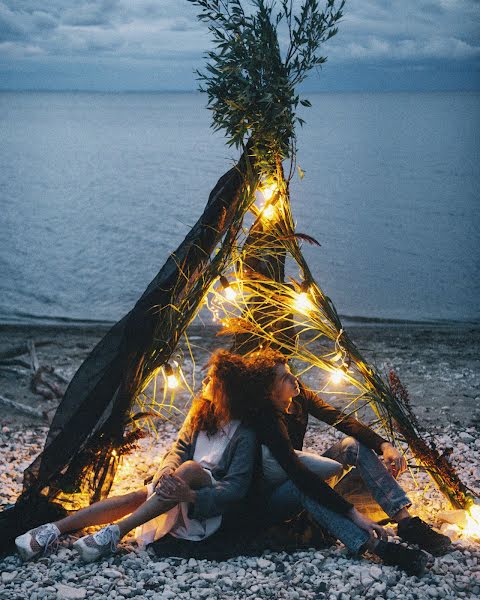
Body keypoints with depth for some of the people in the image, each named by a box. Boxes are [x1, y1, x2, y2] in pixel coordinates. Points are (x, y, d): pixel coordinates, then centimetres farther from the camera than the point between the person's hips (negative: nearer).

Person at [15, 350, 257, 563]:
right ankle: (53, 530, -33)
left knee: (190, 468, -36)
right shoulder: (199, 414, 10)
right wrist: (167, 471, -22)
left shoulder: (244, 436, -9)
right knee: (134, 497, -23)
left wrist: (191, 495, -33)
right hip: (180, 485, 6)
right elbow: (178, 450, 2)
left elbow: (235, 488, -17)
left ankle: (115, 532, -43)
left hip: (210, 504, -6)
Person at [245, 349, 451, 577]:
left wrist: (384, 445, -29)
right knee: (305, 488, -40)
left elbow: (340, 419, -12)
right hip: (273, 500, -7)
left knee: (354, 445, -13)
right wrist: (353, 514, -42)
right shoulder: (267, 421, -29)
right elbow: (300, 476, -37)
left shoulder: (299, 395, -7)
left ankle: (406, 521, -26)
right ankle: (375, 545, -55)